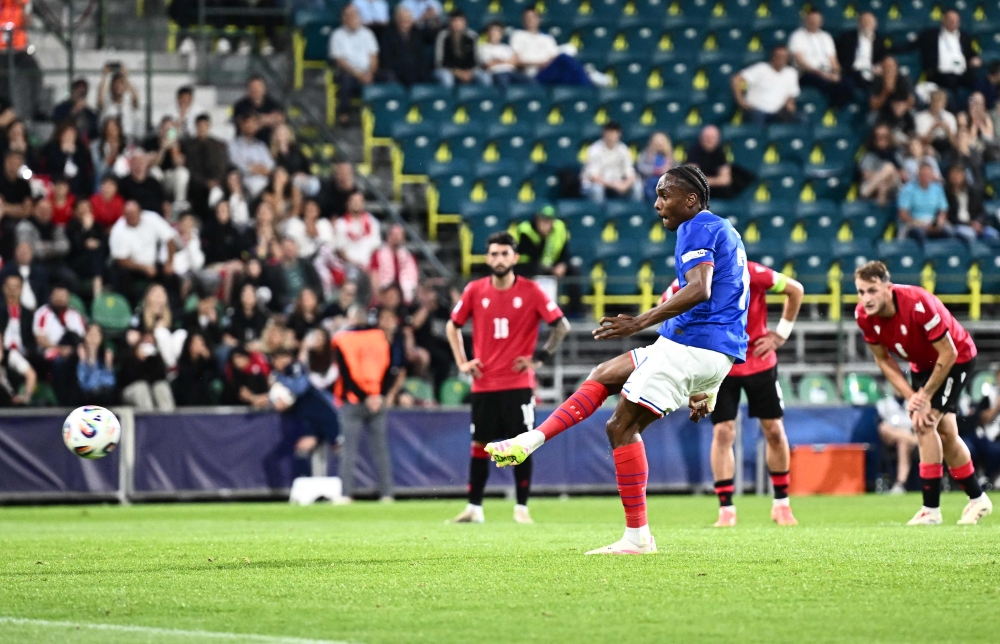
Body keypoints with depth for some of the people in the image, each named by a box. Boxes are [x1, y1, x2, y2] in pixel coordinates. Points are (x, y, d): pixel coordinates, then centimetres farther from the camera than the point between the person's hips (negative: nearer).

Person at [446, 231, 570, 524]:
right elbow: (453, 326, 15)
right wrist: (462, 361, 6)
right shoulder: (475, 291, 2)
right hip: (484, 384, 2)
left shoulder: (531, 291, -5)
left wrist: (540, 357, -5)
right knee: (480, 445, 5)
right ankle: (474, 508, 12)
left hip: (518, 382, -2)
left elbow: (562, 326, 0)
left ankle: (521, 508, 4)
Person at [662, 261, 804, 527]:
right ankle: (726, 509, -4)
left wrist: (780, 334, -7)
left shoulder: (750, 274, -23)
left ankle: (782, 504, 20)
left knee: (774, 431, 5)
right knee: (723, 432, -10)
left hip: (759, 362, 0)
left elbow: (796, 290, -8)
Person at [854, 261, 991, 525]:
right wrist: (911, 396, -15)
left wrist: (925, 396, -21)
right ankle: (977, 499, 32)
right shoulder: (864, 316, -20)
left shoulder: (918, 304, -38)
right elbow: (883, 359, -6)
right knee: (945, 433, 14)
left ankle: (931, 509, -15)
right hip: (922, 364, 7)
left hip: (957, 359, -7)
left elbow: (948, 353, -29)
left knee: (924, 424, -19)